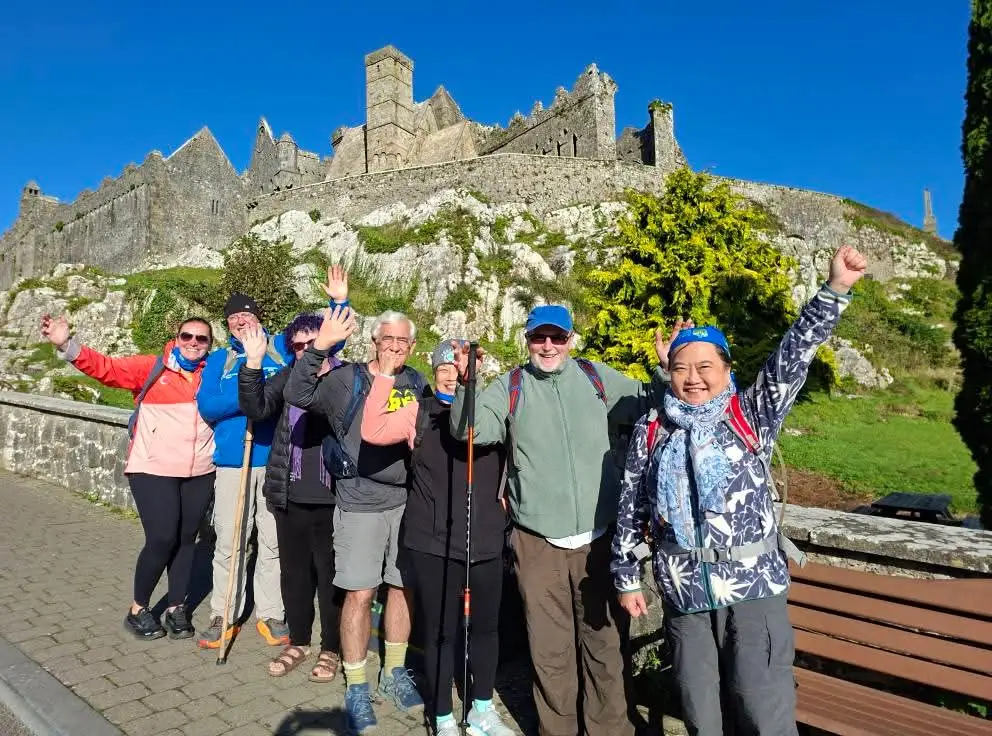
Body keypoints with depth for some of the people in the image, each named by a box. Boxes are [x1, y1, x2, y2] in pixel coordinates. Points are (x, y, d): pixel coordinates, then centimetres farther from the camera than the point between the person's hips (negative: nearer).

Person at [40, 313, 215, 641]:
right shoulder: (150, 367, -3)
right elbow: (106, 367, -12)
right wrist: (67, 344, -26)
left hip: (200, 473, 3)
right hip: (153, 470, -3)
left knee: (185, 540, 11)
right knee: (161, 540, -6)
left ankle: (176, 608, 27)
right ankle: (138, 610, 18)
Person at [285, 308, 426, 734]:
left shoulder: (417, 385, 8)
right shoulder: (348, 380, -3)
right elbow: (297, 396, -18)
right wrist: (320, 347, -26)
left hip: (408, 500, 4)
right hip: (360, 502, -4)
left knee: (403, 586, 13)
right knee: (360, 593, 0)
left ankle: (394, 672, 33)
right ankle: (356, 687, 20)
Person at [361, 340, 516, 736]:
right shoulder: (419, 413, -2)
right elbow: (372, 432, -16)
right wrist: (385, 375, -18)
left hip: (486, 541, 2)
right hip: (432, 543, -2)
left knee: (486, 625, 17)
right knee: (440, 632, 10)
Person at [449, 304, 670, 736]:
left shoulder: (599, 378, 5)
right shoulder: (510, 387, 2)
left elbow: (651, 407, 11)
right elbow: (469, 430, -8)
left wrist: (666, 371, -6)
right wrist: (466, 384, -22)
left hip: (600, 537, 1)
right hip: (538, 541, 0)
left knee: (607, 640, 13)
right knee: (550, 648, 13)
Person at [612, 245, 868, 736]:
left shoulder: (751, 416, 2)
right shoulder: (651, 433, 5)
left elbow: (793, 357, -8)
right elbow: (631, 510, 8)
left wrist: (835, 290, -16)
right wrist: (626, 577, 10)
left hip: (754, 588, -1)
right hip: (683, 597, 2)